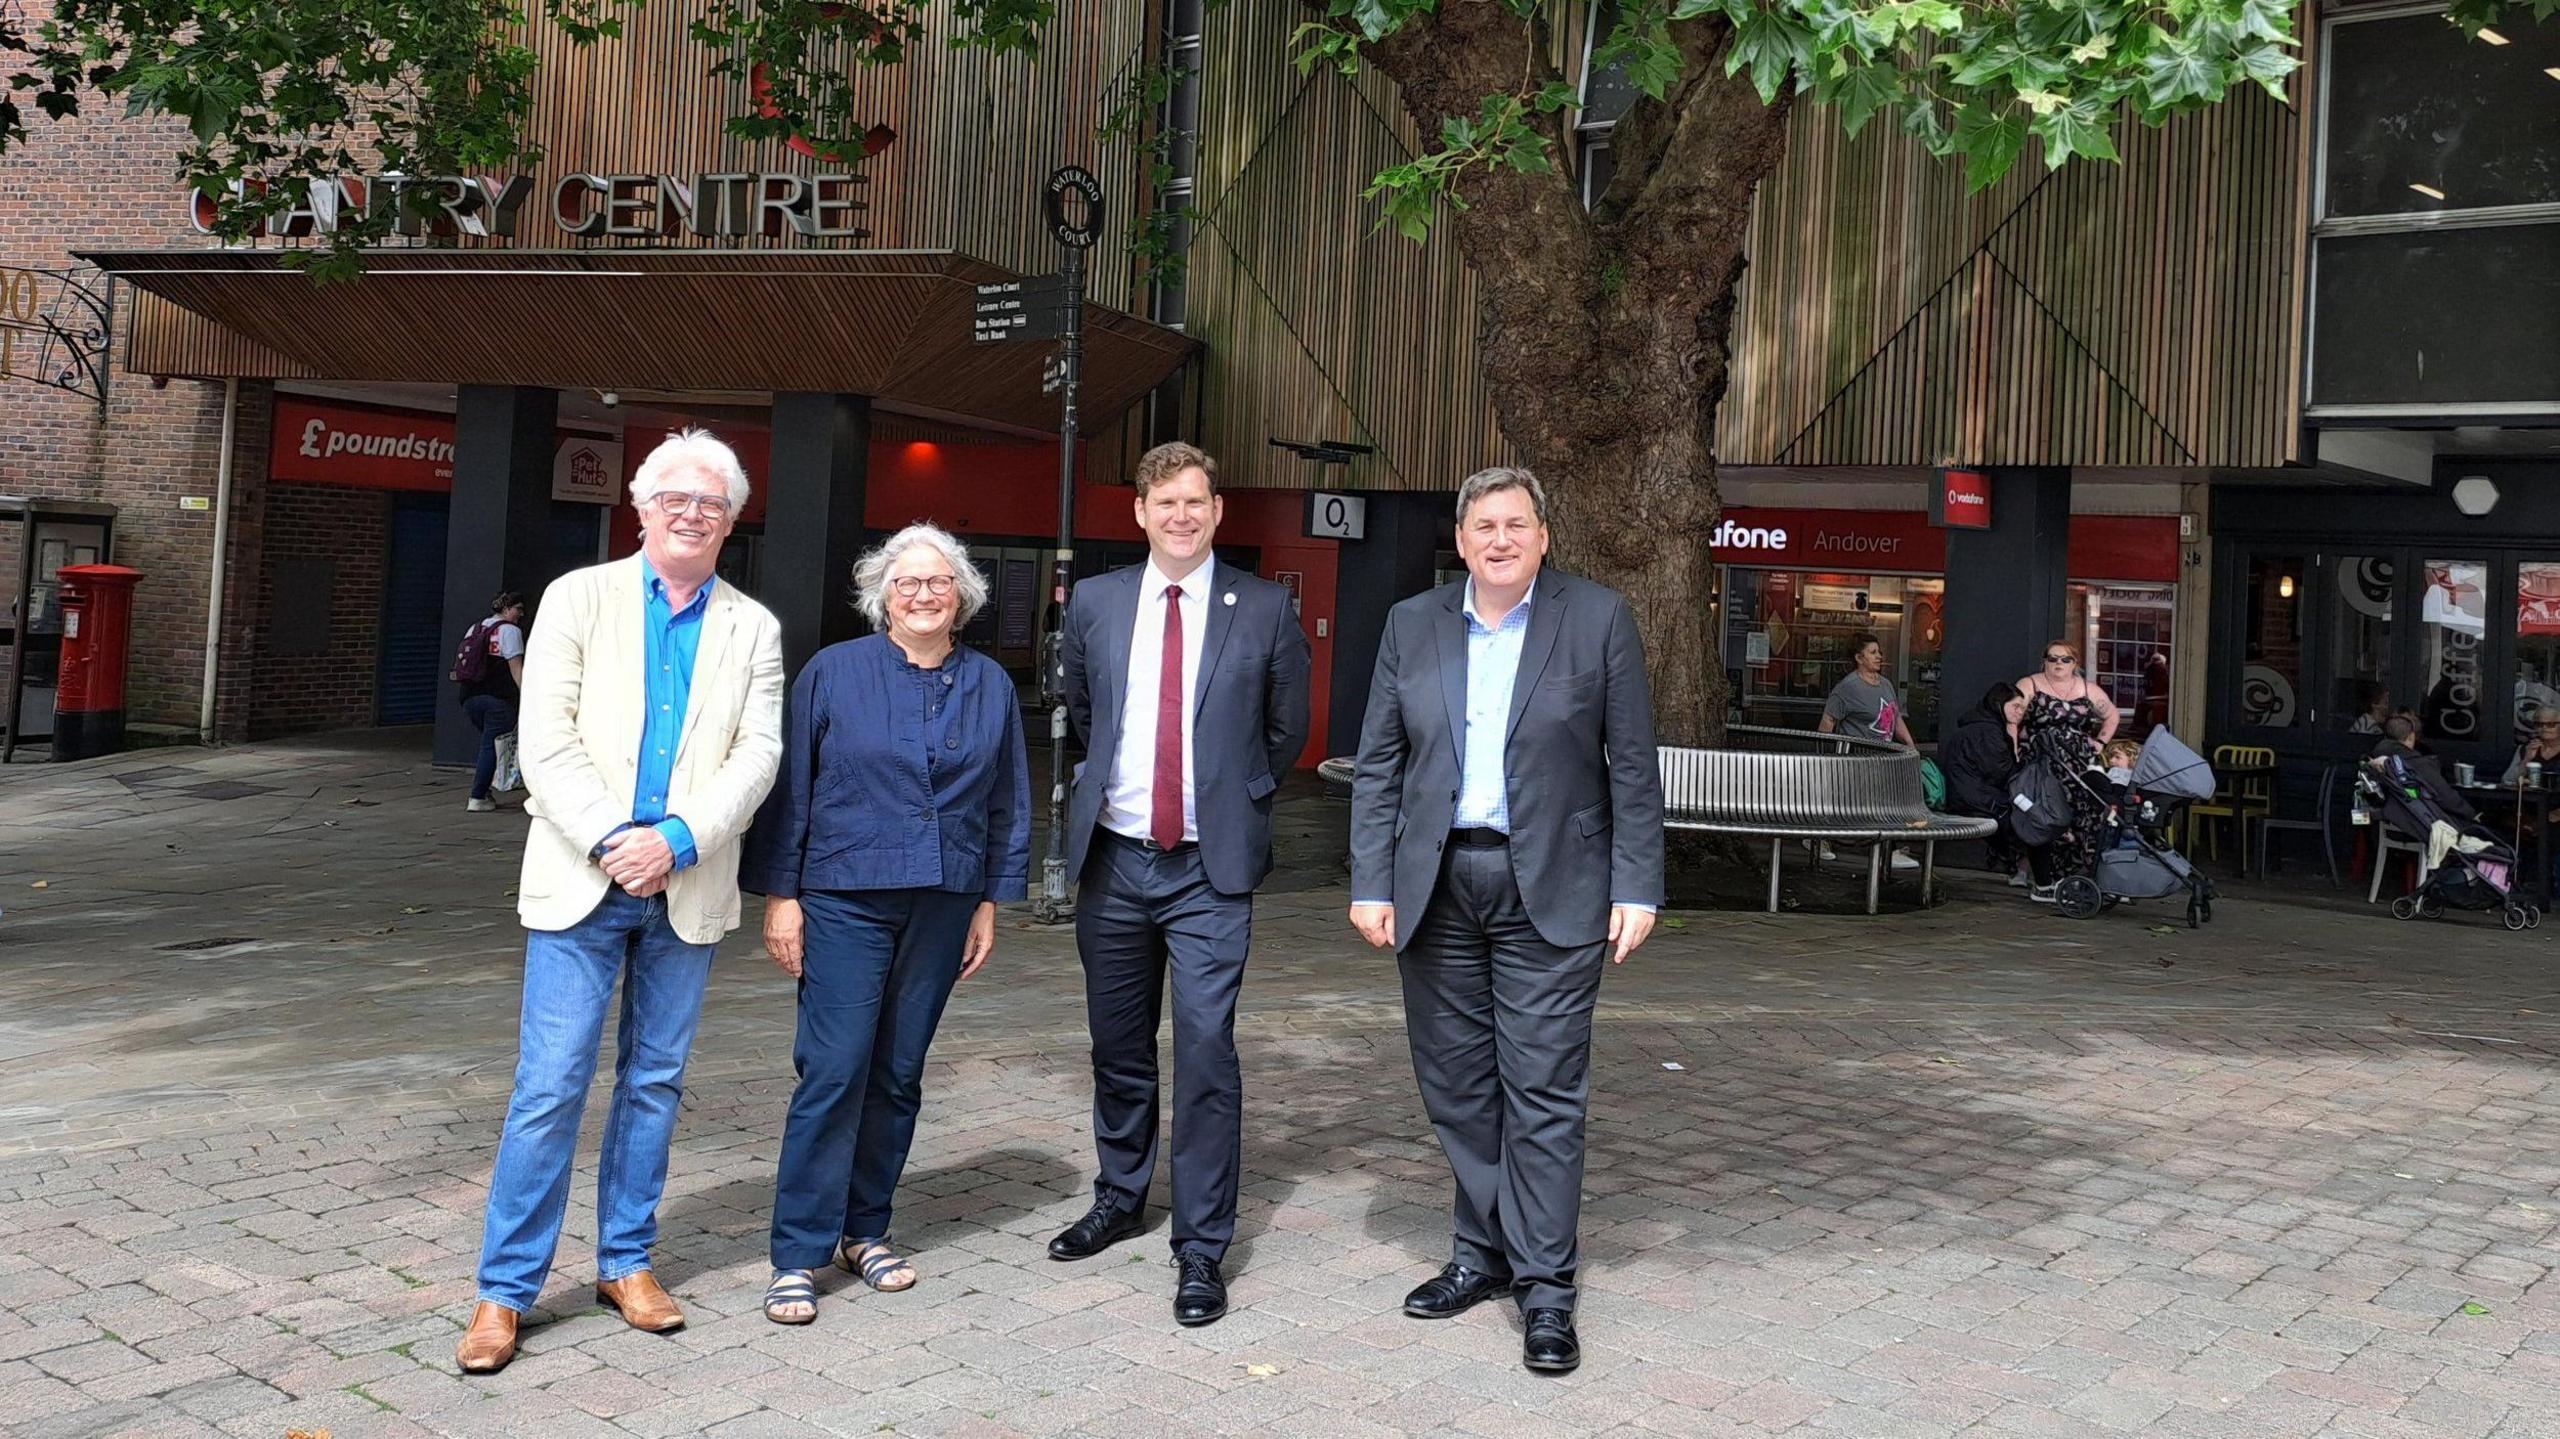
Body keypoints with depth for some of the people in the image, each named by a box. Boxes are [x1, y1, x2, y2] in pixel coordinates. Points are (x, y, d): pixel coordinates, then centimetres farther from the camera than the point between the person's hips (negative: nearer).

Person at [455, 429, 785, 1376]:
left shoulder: (752, 629, 8)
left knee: (655, 1082, 11)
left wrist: (677, 841, -15)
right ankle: (506, 1289, 7)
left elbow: (757, 754, -1)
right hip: (582, 878, -2)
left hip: (688, 889, 3)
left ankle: (625, 1262, 24)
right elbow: (546, 739, -5)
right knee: (551, 1085, -3)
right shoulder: (579, 598, 3)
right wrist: (613, 842, -15)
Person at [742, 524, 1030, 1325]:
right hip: (846, 900, -3)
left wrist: (991, 902, 9)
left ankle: (864, 1231, 23)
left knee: (898, 1074, 9)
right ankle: (798, 1255, 2)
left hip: (942, 907, 3)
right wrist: (779, 896, -5)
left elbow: (1008, 805, 12)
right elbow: (788, 787, -1)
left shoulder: (990, 686, 8)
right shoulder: (833, 672, -1)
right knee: (834, 1071, -7)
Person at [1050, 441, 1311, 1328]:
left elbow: (1287, 730, 9)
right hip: (1113, 858, 3)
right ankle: (1120, 1199, 36)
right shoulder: (1095, 603, 4)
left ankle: (1202, 1248, 2)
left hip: (1211, 868, -3)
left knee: (1206, 1048, -8)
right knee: (1118, 1045, 16)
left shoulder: (1264, 610, -2)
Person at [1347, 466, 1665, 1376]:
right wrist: (1372, 885, 0)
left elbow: (1632, 768, -1)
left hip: (1551, 889, -3)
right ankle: (1482, 1255, 25)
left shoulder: (1598, 619, 0)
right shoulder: (1412, 625, 7)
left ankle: (1546, 1285, 7)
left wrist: (1636, 888, -6)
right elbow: (1377, 766, 7)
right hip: (1436, 886, 3)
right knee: (1456, 1086, 10)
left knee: (1544, 1089, -2)